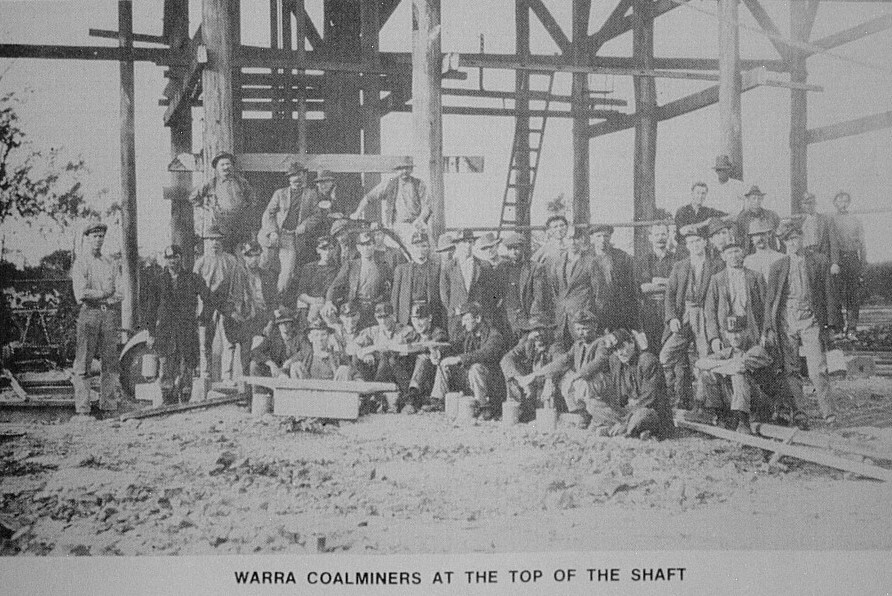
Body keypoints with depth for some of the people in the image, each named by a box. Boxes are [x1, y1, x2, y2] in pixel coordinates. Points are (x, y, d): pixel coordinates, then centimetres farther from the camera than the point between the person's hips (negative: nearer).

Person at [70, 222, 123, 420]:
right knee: (83, 366, -6)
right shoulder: (80, 263, 2)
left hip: (110, 315, 4)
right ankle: (82, 411, -6)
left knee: (110, 364, 1)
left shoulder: (111, 264, 16)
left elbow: (120, 294, 6)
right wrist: (106, 294, -3)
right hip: (89, 314, -4)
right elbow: (81, 294, -11)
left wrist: (94, 296, -5)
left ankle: (109, 408, 4)